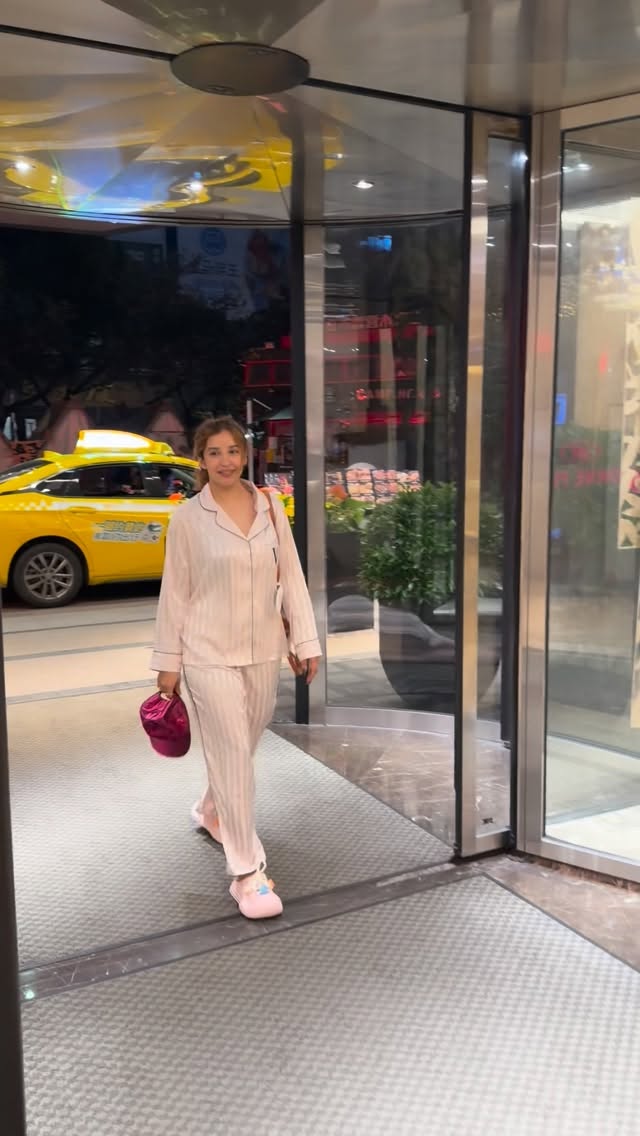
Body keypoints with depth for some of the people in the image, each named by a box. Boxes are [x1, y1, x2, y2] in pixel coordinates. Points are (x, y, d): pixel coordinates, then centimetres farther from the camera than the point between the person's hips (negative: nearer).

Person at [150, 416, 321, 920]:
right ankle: (248, 872, 5)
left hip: (264, 648, 4)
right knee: (233, 754, -4)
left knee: (244, 746, 18)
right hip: (209, 652, -4)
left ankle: (212, 811, 47)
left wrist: (305, 639, 2)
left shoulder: (270, 506, 2)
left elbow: (291, 576, 4)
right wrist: (168, 661, -2)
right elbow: (175, 592, -3)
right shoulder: (188, 517, -7)